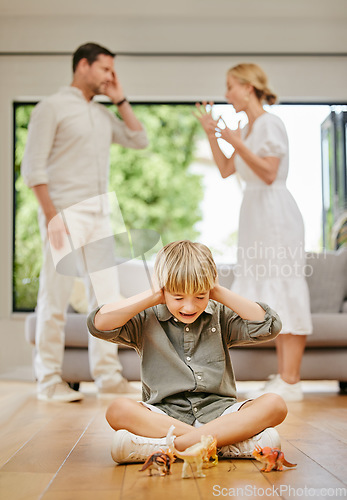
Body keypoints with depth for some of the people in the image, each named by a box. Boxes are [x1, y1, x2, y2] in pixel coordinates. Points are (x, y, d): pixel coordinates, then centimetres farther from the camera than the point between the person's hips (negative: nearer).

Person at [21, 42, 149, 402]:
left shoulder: (103, 114, 18)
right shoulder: (52, 108, -3)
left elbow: (139, 141, 18)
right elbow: (33, 167, -8)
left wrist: (120, 100, 12)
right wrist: (51, 216, -16)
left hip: (99, 214, 7)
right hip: (65, 213, -7)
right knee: (55, 299, -1)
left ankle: (107, 374, 14)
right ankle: (49, 380, 9)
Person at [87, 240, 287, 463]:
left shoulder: (221, 316, 10)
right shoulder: (146, 321, 5)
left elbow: (269, 326, -4)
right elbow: (99, 324, -11)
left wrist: (221, 294, -3)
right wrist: (152, 296, -8)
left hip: (217, 412, 2)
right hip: (163, 415, -1)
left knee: (275, 405, -24)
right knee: (119, 409, -31)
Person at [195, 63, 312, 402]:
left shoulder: (270, 124, -9)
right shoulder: (248, 128, 17)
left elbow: (269, 173, -17)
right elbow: (226, 170, 19)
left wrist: (237, 143, -22)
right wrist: (211, 133, 14)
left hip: (276, 213, -10)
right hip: (256, 212, 10)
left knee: (284, 291, -7)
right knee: (274, 297, 10)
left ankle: (290, 381, -3)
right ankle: (283, 376, 16)